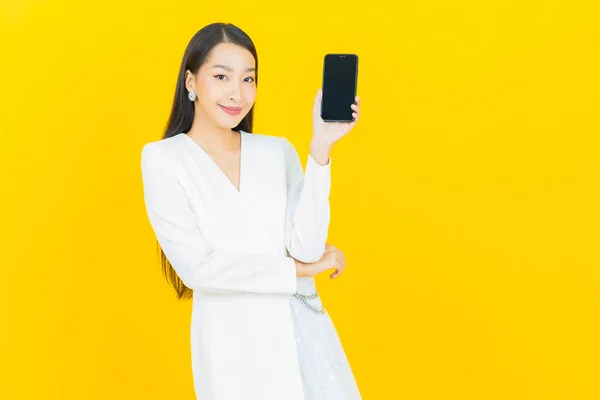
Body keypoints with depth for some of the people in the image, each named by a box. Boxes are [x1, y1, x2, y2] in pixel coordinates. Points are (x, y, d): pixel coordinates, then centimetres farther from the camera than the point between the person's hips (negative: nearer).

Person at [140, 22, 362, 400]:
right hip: (232, 344, -3)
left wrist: (321, 146, -15)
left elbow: (306, 247, -9)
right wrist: (299, 270, -7)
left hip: (305, 332, 3)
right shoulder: (162, 159, -5)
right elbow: (196, 266, -13)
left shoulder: (279, 150, 3)